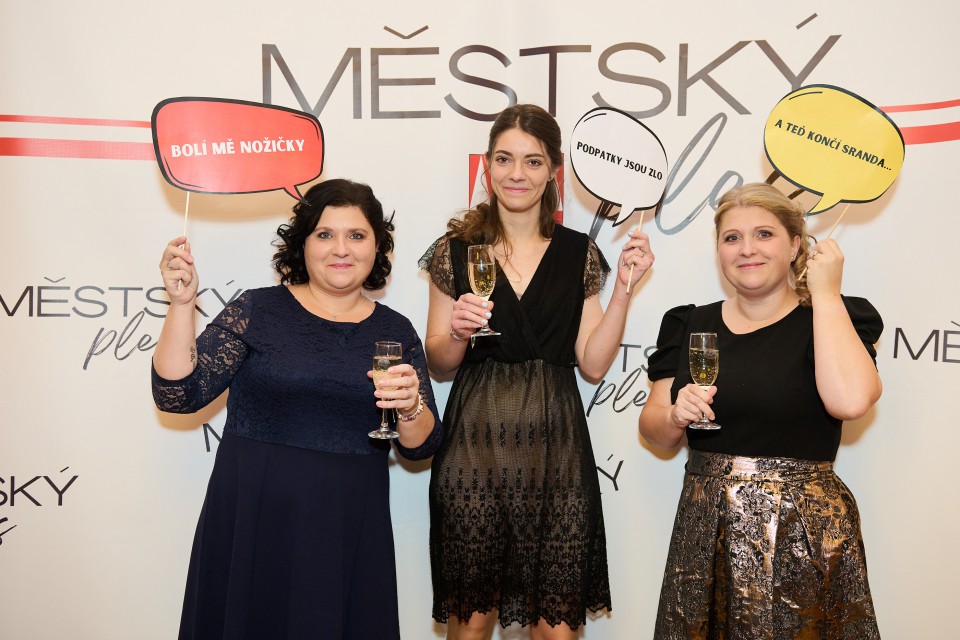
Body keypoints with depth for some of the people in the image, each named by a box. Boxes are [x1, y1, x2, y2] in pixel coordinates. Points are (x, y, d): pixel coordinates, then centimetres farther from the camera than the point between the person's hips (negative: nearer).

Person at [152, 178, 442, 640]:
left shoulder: (396, 332, 4)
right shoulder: (257, 311, -2)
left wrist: (410, 407, -17)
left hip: (349, 533, 2)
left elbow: (422, 447, 3)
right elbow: (178, 395, -8)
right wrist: (182, 304, -18)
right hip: (251, 525, -1)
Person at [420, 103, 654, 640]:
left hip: (555, 448, 1)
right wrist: (458, 334, -14)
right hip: (475, 444, 0)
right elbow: (438, 364, 7)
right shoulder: (457, 250, 3)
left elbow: (593, 364, 3)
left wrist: (623, 289, -5)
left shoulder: (579, 254, 6)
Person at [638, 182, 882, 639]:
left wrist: (825, 293, -14)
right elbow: (653, 430, 9)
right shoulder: (691, 325, 7)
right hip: (705, 528, 4)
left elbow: (850, 400, -24)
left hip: (804, 533, -3)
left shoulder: (837, 319, -2)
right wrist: (676, 416, -14)